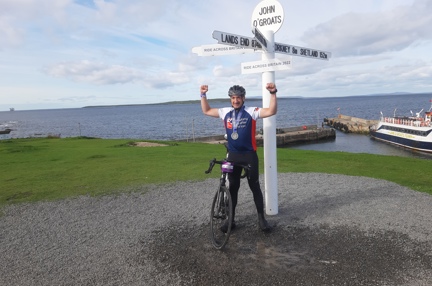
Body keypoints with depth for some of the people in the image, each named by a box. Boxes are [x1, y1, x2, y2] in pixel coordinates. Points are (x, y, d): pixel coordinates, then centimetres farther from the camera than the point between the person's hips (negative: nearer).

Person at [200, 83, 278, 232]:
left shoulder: (252, 112, -7)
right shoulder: (225, 112, 4)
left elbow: (272, 111, -18)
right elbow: (206, 111, 14)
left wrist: (272, 93, -28)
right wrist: (203, 95, 5)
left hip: (249, 155, -3)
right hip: (233, 155, 4)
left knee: (255, 186, 6)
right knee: (232, 187, 12)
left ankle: (261, 218, 19)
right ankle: (231, 219, 24)